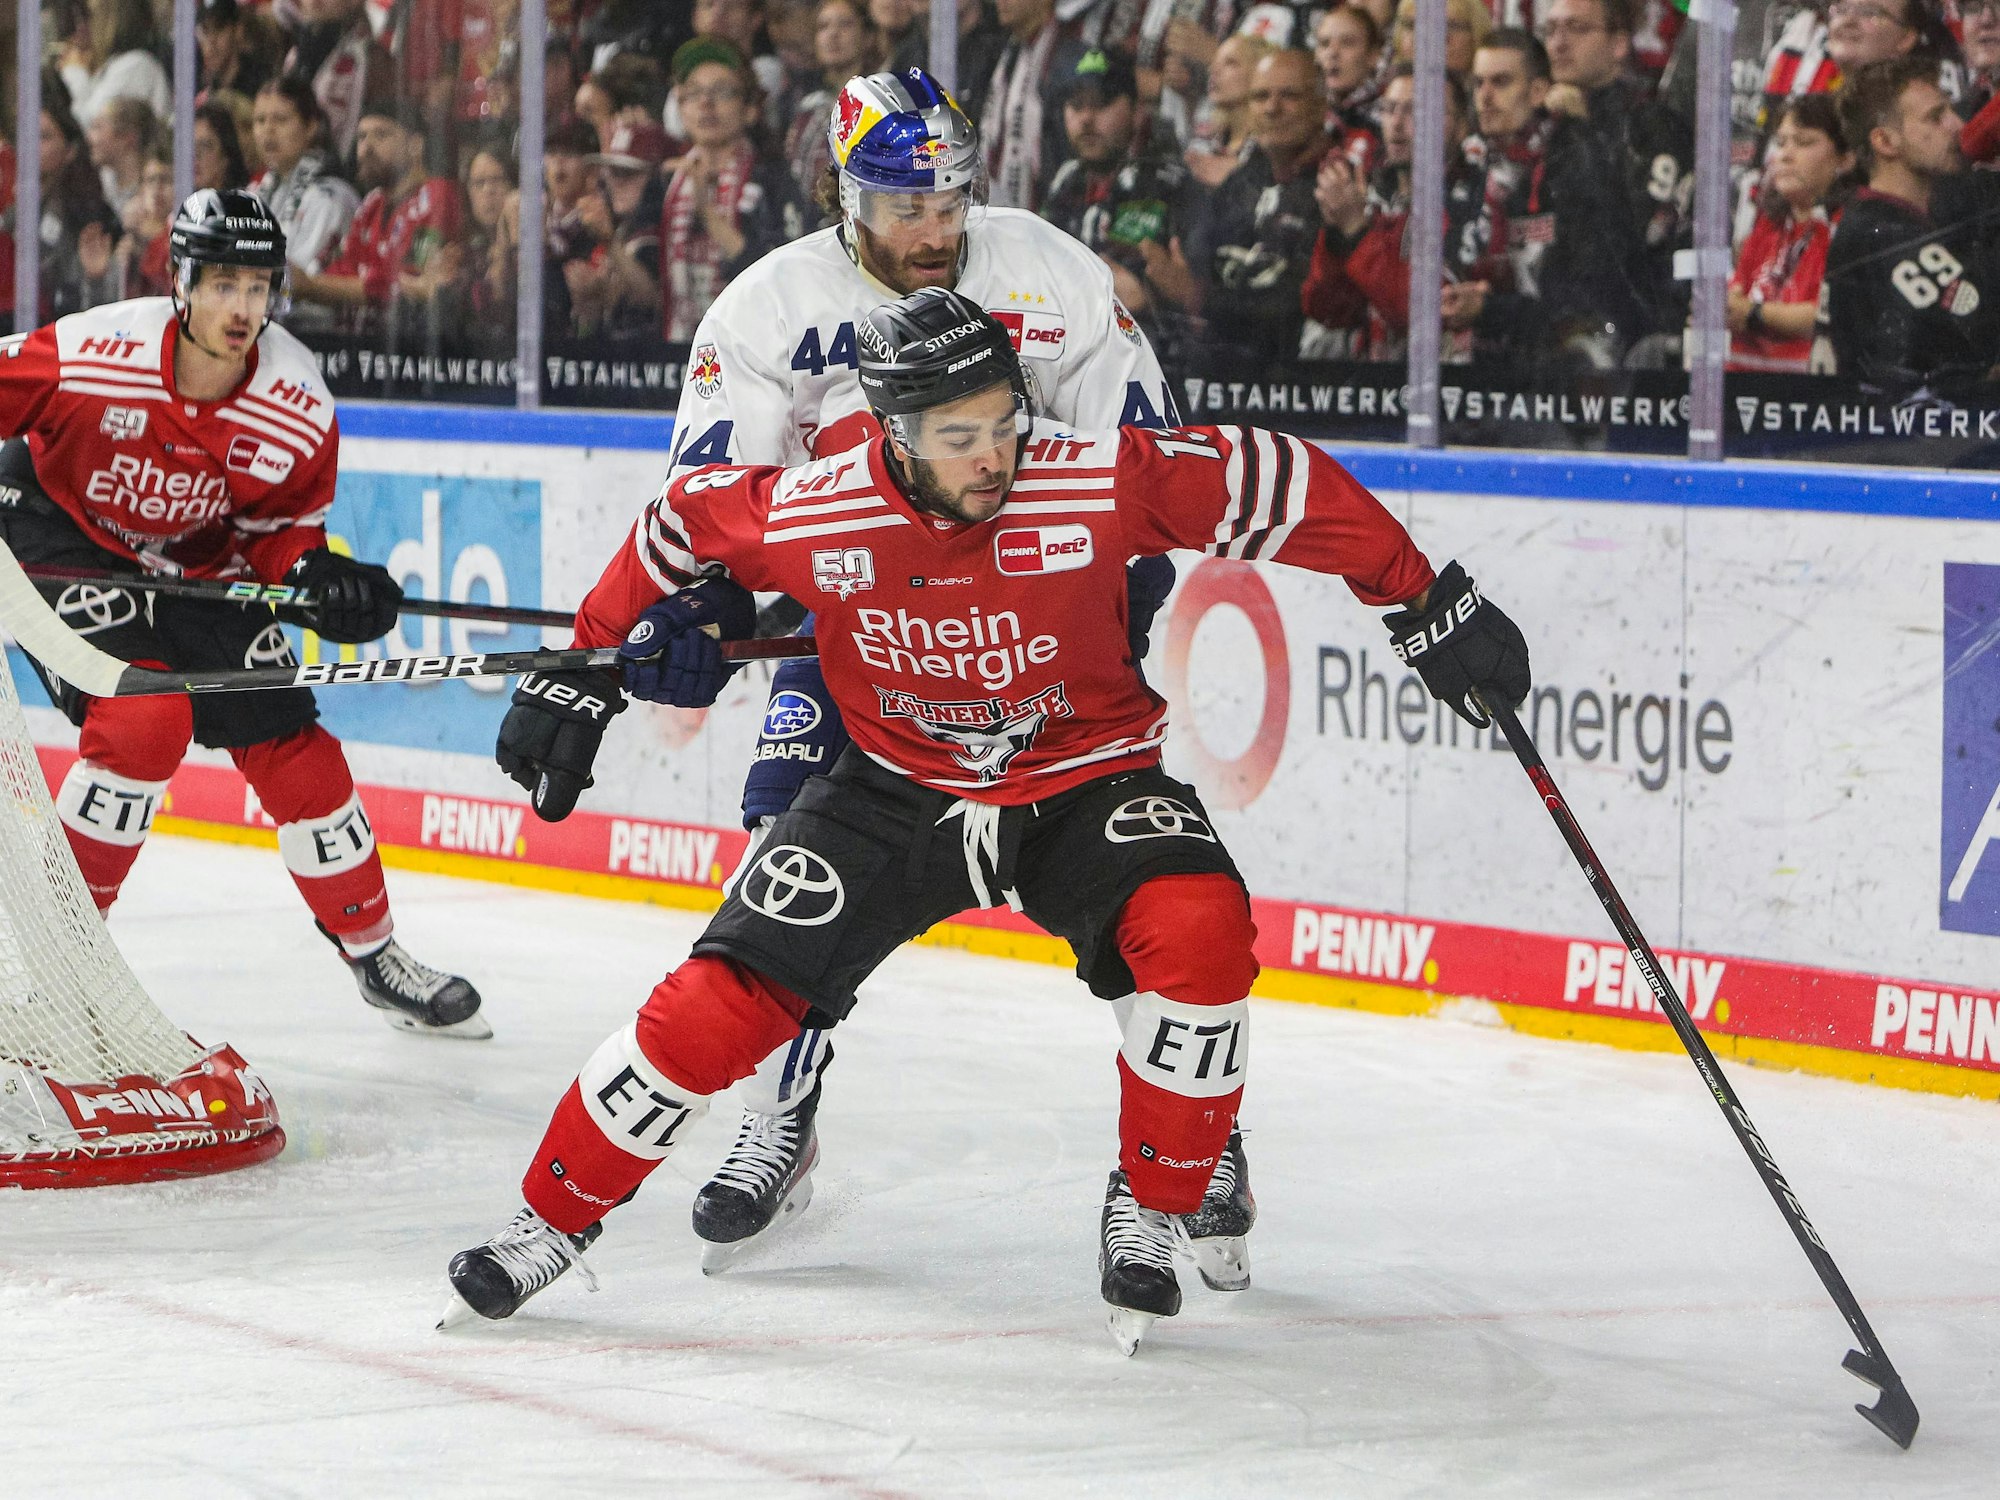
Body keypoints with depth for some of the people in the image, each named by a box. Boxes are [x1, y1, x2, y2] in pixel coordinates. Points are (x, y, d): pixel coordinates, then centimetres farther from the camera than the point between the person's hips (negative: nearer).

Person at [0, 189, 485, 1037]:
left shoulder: (299, 404, -16)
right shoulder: (94, 354, -30)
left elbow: (282, 525, -2)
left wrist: (314, 574, -22)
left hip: (195, 566, 5)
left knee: (289, 742, 1)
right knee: (147, 720, -25)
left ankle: (375, 953, 17)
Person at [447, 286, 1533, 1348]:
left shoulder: (1102, 485, -26)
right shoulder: (806, 516, -20)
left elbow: (1283, 488, -15)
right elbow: (683, 526, 0)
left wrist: (1427, 607, -11)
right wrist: (583, 674, 6)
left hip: (1086, 780, -1)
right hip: (900, 790, 1)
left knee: (1198, 932, -31)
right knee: (723, 1000, -10)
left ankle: (1148, 1212, -9)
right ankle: (553, 1219, 11)